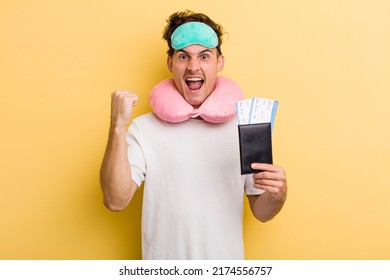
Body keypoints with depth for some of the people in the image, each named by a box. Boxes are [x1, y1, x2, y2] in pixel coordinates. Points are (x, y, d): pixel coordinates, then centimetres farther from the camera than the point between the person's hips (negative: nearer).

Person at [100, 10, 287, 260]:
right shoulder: (144, 128, -9)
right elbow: (116, 201, -18)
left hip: (226, 257, 1)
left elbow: (261, 212, -1)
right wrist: (118, 126, -25)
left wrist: (278, 194, -22)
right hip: (163, 262, -1)